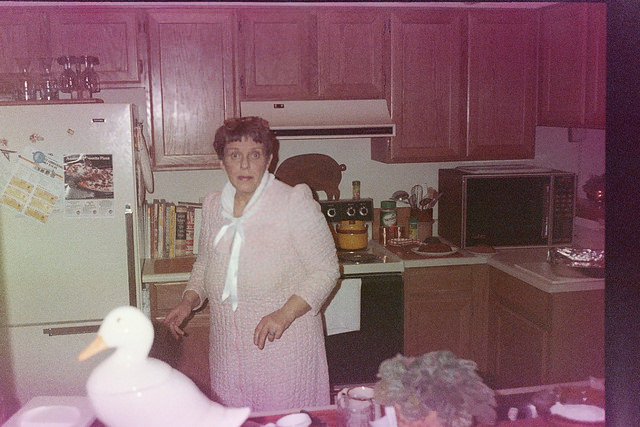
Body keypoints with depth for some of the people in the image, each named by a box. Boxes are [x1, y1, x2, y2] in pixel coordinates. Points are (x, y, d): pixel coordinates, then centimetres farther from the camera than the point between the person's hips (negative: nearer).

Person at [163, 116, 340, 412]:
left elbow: (326, 270, -9)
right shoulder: (213, 206, 7)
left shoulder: (295, 202, -9)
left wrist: (285, 313, -21)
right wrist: (189, 301, 3)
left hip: (284, 349, -4)